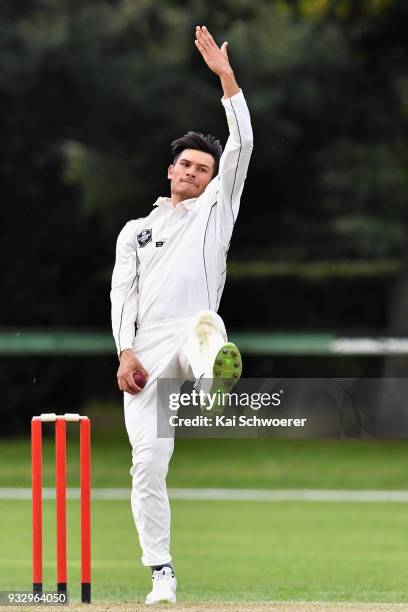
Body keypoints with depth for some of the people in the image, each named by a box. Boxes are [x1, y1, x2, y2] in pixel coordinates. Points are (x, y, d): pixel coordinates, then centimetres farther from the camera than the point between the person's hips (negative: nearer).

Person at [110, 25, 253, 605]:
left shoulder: (216, 209, 19)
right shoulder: (136, 230, 23)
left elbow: (242, 145, 8)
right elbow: (122, 293, 11)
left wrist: (226, 77, 0)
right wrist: (126, 353, -6)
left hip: (187, 339, -2)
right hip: (143, 354, 2)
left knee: (205, 324, -41)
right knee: (148, 463, -6)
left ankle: (216, 371, -79)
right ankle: (162, 574, -1)